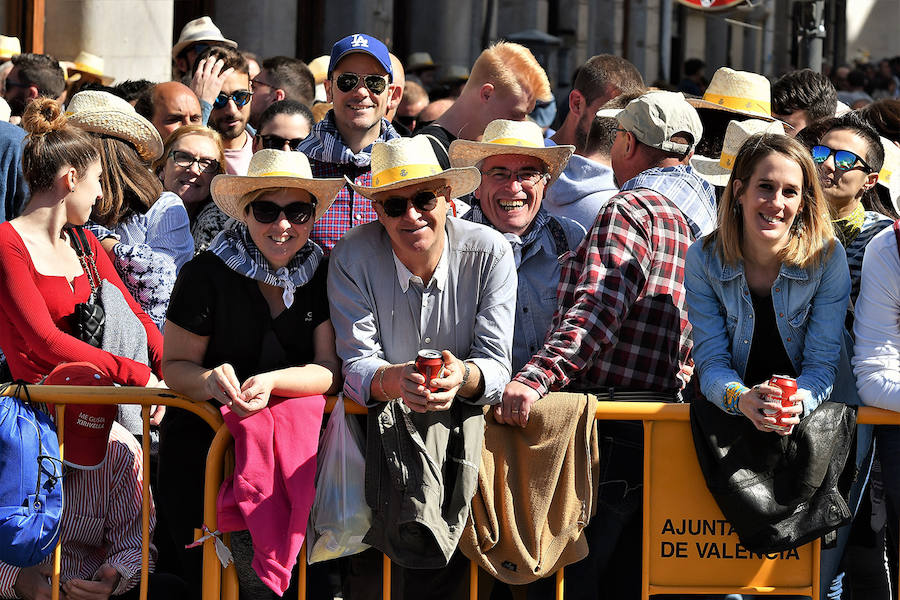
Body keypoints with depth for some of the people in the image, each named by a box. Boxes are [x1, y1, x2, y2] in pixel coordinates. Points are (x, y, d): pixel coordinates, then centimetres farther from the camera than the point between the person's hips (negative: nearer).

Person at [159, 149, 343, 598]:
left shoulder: (322, 276, 2)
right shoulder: (206, 275, -6)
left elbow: (329, 372, -3)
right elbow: (175, 366, 0)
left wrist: (271, 382, -23)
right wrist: (209, 380, -23)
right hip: (203, 441, -2)